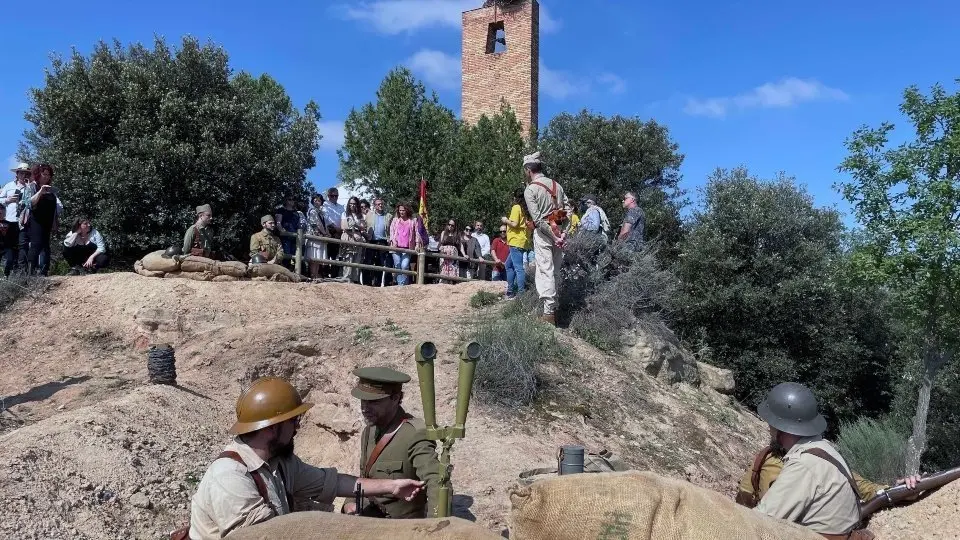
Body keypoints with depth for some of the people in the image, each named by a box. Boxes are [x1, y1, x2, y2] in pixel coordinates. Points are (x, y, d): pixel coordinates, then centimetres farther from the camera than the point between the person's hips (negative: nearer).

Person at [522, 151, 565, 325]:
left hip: (544, 233, -6)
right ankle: (554, 308, 20)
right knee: (554, 271, 13)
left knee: (545, 272, -6)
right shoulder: (556, 185, 9)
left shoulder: (530, 190, -9)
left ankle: (549, 313, -9)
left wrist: (553, 237, -12)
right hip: (558, 232, 6)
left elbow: (538, 219, -15)